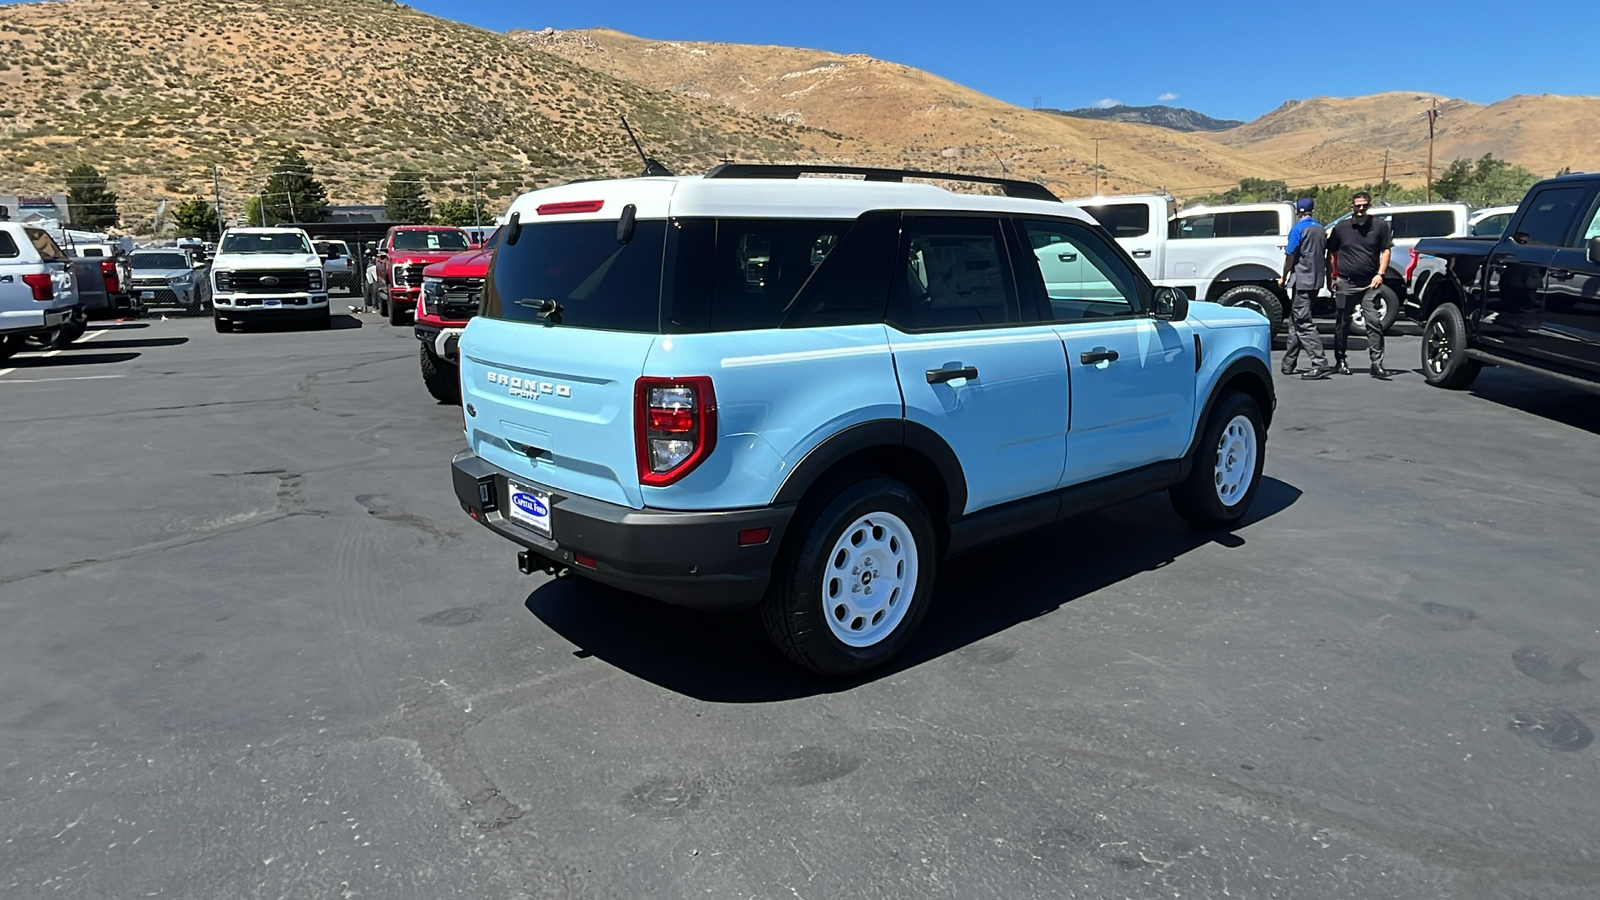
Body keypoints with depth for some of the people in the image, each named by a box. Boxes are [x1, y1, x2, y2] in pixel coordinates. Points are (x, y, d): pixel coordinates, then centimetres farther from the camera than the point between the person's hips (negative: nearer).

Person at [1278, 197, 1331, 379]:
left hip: (1301, 280, -8)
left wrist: (1284, 277, 0)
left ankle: (1320, 364, -18)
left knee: (1303, 323, -10)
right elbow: (1325, 256, 17)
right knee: (1296, 321, 15)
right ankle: (1288, 363, 20)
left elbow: (1290, 256, -12)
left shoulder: (1299, 229, -10)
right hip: (1316, 280, 8)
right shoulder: (1320, 229, 12)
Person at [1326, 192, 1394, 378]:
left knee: (1374, 322, -9)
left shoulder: (1380, 226, 5)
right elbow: (1330, 253, 13)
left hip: (1370, 284, -1)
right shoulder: (1341, 227, 7)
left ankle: (1377, 363, -9)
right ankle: (1340, 360, 22)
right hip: (1345, 283, 1)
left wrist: (1380, 274, -6)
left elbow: (1386, 250, 6)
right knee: (1343, 323, 9)